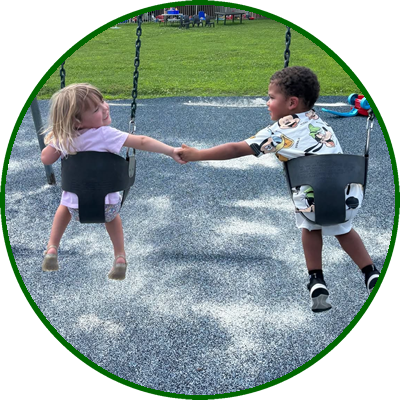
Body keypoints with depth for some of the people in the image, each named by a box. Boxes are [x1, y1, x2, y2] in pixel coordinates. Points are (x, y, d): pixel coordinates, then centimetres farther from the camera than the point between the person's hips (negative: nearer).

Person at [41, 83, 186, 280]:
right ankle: (120, 257, 24)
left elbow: (46, 159, 6)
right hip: (105, 205, -2)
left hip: (76, 206, 2)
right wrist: (171, 151, -18)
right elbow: (142, 142, -21)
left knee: (65, 204, 38)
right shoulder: (106, 134, -17)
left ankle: (52, 249, 27)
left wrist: (53, 138, 20)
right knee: (111, 213, 35)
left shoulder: (63, 137, -5)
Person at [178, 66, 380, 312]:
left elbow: (236, 149, 4)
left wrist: (196, 155, 12)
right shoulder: (316, 120, 19)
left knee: (310, 227, 30)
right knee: (342, 230, 36)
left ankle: (317, 282, 31)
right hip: (351, 193, 5)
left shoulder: (279, 132, 1)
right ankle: (372, 276, 38)